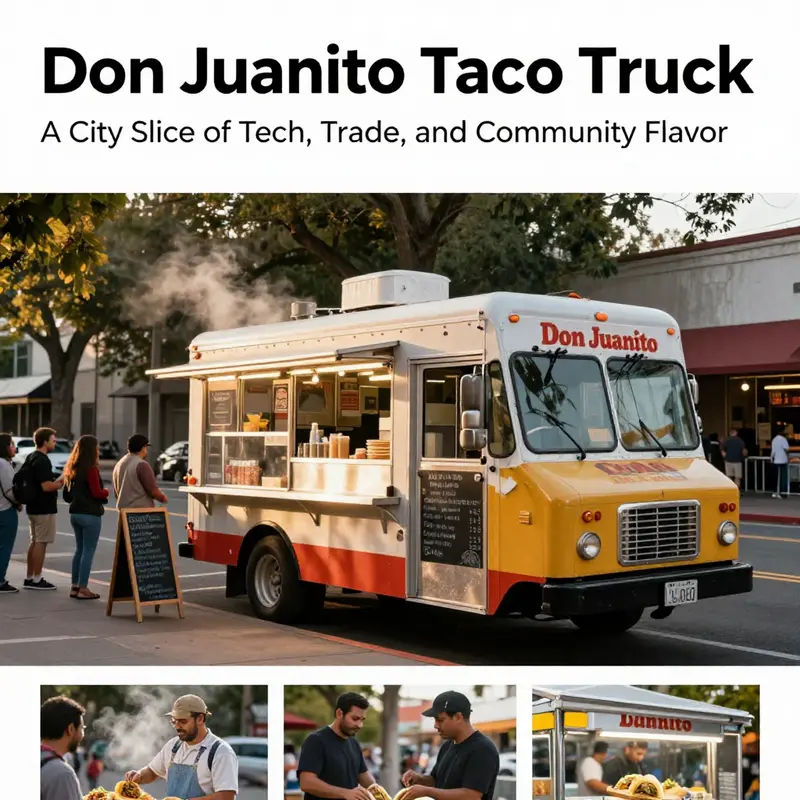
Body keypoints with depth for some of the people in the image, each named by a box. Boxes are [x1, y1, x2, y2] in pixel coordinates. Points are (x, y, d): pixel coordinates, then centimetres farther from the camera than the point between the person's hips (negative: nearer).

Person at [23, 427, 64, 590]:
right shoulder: (42, 461, -18)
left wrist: (56, 482, 16)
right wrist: (61, 484, -7)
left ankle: (29, 578, 19)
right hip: (44, 508, -10)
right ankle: (37, 580, 1)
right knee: (41, 543, -3)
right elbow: (46, 486, -25)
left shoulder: (30, 458, 12)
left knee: (35, 542, 15)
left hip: (33, 507, 10)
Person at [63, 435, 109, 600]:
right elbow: (97, 493, -18)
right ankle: (83, 589, -3)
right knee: (88, 551, -3)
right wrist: (107, 492, 1)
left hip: (75, 513, 8)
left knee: (79, 549, 15)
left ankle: (75, 586, 17)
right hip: (90, 514, -8)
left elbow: (67, 495, 16)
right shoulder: (91, 469, -15)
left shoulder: (72, 469, 10)